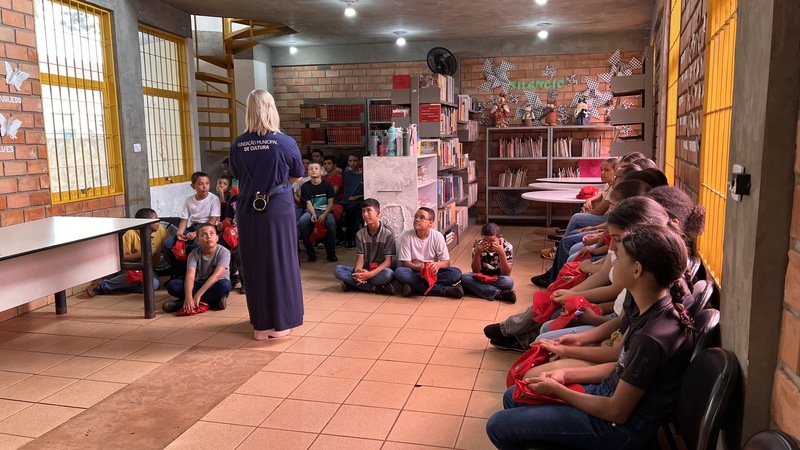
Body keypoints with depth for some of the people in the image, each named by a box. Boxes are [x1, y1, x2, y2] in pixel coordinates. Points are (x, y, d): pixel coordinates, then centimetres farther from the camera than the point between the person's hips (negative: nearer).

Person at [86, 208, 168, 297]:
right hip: (130, 268, -4)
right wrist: (141, 254, -24)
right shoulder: (131, 234, -15)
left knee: (154, 284, -33)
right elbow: (122, 257, -15)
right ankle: (102, 285, -21)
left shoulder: (161, 231, -7)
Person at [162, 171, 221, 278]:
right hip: (191, 228, 5)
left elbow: (212, 221, -12)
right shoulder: (189, 200, 9)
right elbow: (184, 220, 6)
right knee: (167, 244, -13)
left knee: (195, 245, -37)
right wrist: (179, 232, -16)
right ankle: (179, 273, 3)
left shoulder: (214, 199, -5)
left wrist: (196, 233, -22)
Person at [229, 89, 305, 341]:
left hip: (248, 212, 2)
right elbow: (297, 177, 5)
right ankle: (280, 322, 15)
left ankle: (261, 323, 19)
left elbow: (236, 176, 11)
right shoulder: (286, 143, -9)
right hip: (279, 210, -2)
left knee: (254, 266, 11)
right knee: (280, 263, 8)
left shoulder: (238, 145, -4)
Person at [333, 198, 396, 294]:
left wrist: (370, 274, -27)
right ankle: (375, 288, -28)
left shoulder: (387, 233, -8)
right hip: (364, 271, 4)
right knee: (338, 270, -22)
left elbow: (388, 261, -12)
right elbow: (360, 258, -1)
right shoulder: (360, 234, 5)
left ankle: (352, 283, -24)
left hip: (380, 271, -4)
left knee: (387, 273, -40)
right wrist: (357, 271, -27)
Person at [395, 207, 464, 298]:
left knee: (456, 273, -26)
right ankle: (445, 290, -33)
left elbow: (446, 262, -7)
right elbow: (406, 263, -9)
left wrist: (438, 265, -32)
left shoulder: (437, 236, -7)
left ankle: (415, 286, -27)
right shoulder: (406, 236, -8)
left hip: (433, 272, 0)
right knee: (399, 272, -34)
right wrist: (419, 268, -30)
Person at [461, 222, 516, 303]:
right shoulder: (478, 246, -13)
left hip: (498, 279, -2)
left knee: (509, 281, -35)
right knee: (464, 278, -28)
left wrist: (502, 253, -34)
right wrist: (477, 253, -28)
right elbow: (476, 271, -12)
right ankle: (499, 294, -34)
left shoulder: (507, 247, -17)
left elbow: (506, 273, -20)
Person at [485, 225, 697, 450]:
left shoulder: (652, 337, -32)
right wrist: (566, 374, 2)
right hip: (610, 393, 9)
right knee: (514, 396, 17)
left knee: (498, 426, -6)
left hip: (620, 426, -9)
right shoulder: (656, 309, -3)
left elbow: (616, 412, -23)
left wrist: (557, 390, -10)